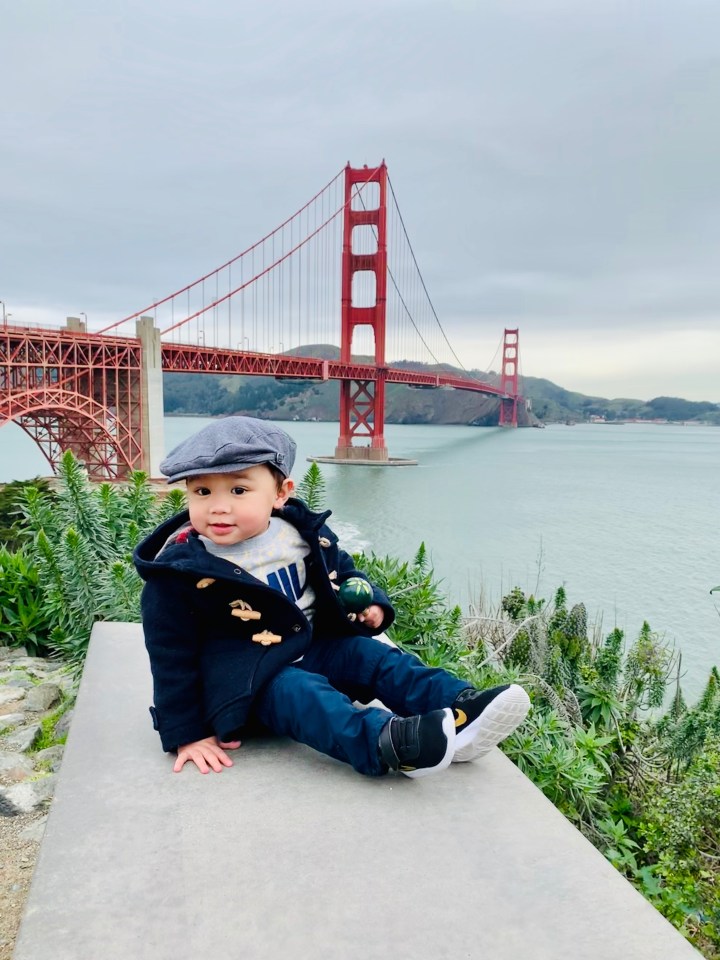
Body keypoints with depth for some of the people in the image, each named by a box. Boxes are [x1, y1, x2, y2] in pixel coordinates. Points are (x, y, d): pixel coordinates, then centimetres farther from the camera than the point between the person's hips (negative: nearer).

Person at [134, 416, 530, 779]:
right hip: (247, 675, -5)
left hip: (316, 646, 6)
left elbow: (342, 572, 17)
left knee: (370, 654, -13)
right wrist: (187, 734, -12)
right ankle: (389, 742, -54)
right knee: (295, 691, -32)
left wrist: (371, 603, -2)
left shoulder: (303, 533, -4)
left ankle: (461, 708, -25)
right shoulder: (182, 569, -16)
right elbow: (171, 657, -12)